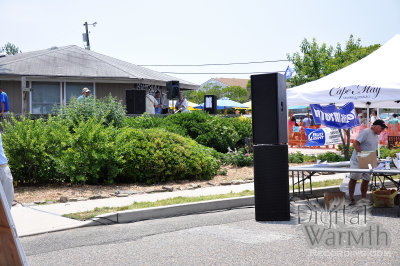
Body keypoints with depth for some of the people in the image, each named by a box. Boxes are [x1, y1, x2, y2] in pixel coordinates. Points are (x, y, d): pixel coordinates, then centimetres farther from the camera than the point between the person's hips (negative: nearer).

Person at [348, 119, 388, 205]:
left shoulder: (376, 136, 14)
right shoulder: (366, 132, -15)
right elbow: (355, 144, -21)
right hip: (358, 160, -8)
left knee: (366, 179, 8)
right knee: (354, 178, -1)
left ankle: (364, 198, 19)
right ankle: (351, 198, 5)